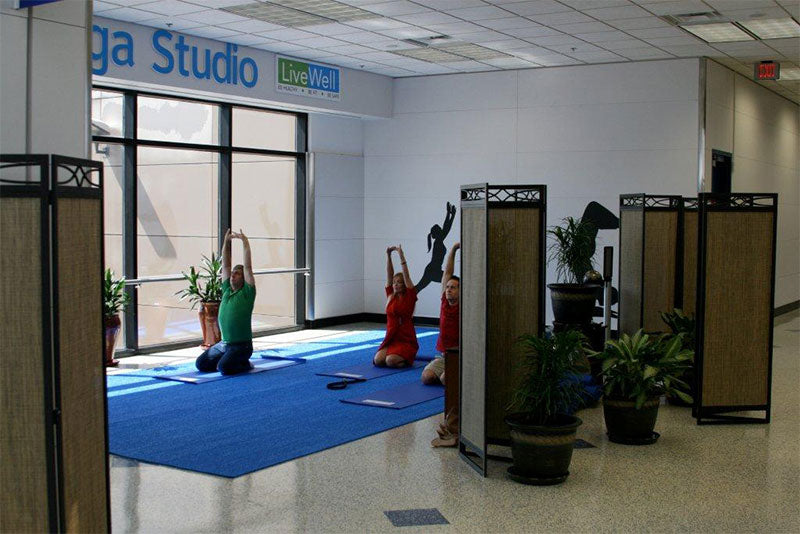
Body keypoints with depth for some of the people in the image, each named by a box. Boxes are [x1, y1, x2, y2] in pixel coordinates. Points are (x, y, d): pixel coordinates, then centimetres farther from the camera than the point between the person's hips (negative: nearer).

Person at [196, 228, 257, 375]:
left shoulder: (247, 292, -6)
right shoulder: (226, 290, 11)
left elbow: (248, 267, -13)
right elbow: (226, 265, 11)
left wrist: (245, 242, -14)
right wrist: (226, 242, 7)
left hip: (241, 345, -7)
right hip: (223, 344, 7)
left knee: (224, 367, -28)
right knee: (201, 364, 0)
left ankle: (245, 364, 2)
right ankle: (228, 360, 18)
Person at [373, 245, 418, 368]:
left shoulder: (410, 297, -2)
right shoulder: (390, 296, 10)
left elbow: (406, 275, -11)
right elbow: (389, 274, 3)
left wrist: (401, 256, -18)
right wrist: (388, 255, -6)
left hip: (406, 341, -5)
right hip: (390, 340, 5)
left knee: (391, 361, -28)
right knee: (378, 360, -19)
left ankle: (407, 358, 5)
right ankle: (396, 355, 13)